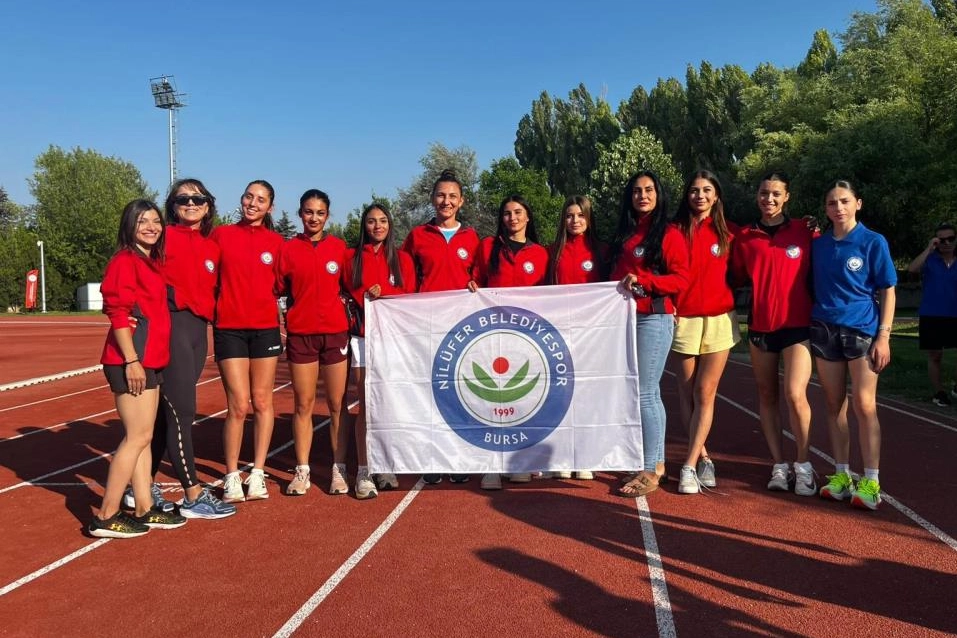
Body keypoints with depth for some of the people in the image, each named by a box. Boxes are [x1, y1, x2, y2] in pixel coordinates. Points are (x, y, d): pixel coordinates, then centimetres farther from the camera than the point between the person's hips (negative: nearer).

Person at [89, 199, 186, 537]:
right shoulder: (125, 261, -10)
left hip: (151, 360, 9)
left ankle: (145, 509, 18)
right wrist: (131, 360, -21)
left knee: (143, 436, 11)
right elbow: (117, 312, -17)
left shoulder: (152, 262, 16)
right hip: (131, 362, -9)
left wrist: (147, 359, 14)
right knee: (138, 436, -7)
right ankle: (106, 517, 1)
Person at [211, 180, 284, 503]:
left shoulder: (276, 241, 6)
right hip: (229, 328, -2)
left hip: (265, 328, 2)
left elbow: (280, 283, 11)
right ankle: (232, 476, 9)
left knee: (262, 402, 6)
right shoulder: (221, 234, 3)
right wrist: (212, 308, -3)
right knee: (238, 405, -5)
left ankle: (258, 473, 16)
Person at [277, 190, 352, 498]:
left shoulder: (339, 247, 4)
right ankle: (302, 470, 14)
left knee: (337, 404, 4)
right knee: (303, 404, 5)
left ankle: (339, 469, 13)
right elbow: (277, 289, 5)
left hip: (335, 333, 0)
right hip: (300, 334, 0)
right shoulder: (288, 249, 2)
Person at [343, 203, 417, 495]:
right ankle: (364, 471, -1)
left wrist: (381, 294, -9)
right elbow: (346, 295, 5)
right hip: (363, 337, -1)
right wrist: (368, 297, -11)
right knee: (366, 404, -3)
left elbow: (409, 297, 4)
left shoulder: (402, 258, 10)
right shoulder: (352, 257, 9)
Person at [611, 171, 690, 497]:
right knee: (649, 394, 10)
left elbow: (680, 279, -10)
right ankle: (657, 462, 17)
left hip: (653, 320, -7)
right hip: (625, 319, 7)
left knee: (643, 394, -9)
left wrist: (642, 280, -19)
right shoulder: (624, 235, 17)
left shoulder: (669, 234, -3)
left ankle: (650, 471, -2)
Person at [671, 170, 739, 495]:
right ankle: (703, 458, 18)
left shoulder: (727, 232, 7)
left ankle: (689, 465, -1)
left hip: (719, 319, 0)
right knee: (688, 392, 4)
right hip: (683, 319, 0)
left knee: (705, 393, -4)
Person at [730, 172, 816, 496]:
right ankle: (779, 466, 17)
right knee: (767, 396, 7)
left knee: (795, 394, -15)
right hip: (760, 325, 3)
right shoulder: (744, 237, 6)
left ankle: (803, 465, 2)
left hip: (797, 324, -3)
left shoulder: (804, 231, 1)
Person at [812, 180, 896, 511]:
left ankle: (871, 481, 1)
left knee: (864, 406, -5)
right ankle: (841, 475, 16)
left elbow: (888, 291, -2)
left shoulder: (873, 242, -1)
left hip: (862, 330, -3)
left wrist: (884, 336, -9)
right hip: (824, 330, 4)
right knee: (835, 405, 7)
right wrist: (809, 328, 6)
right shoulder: (818, 245, 9)